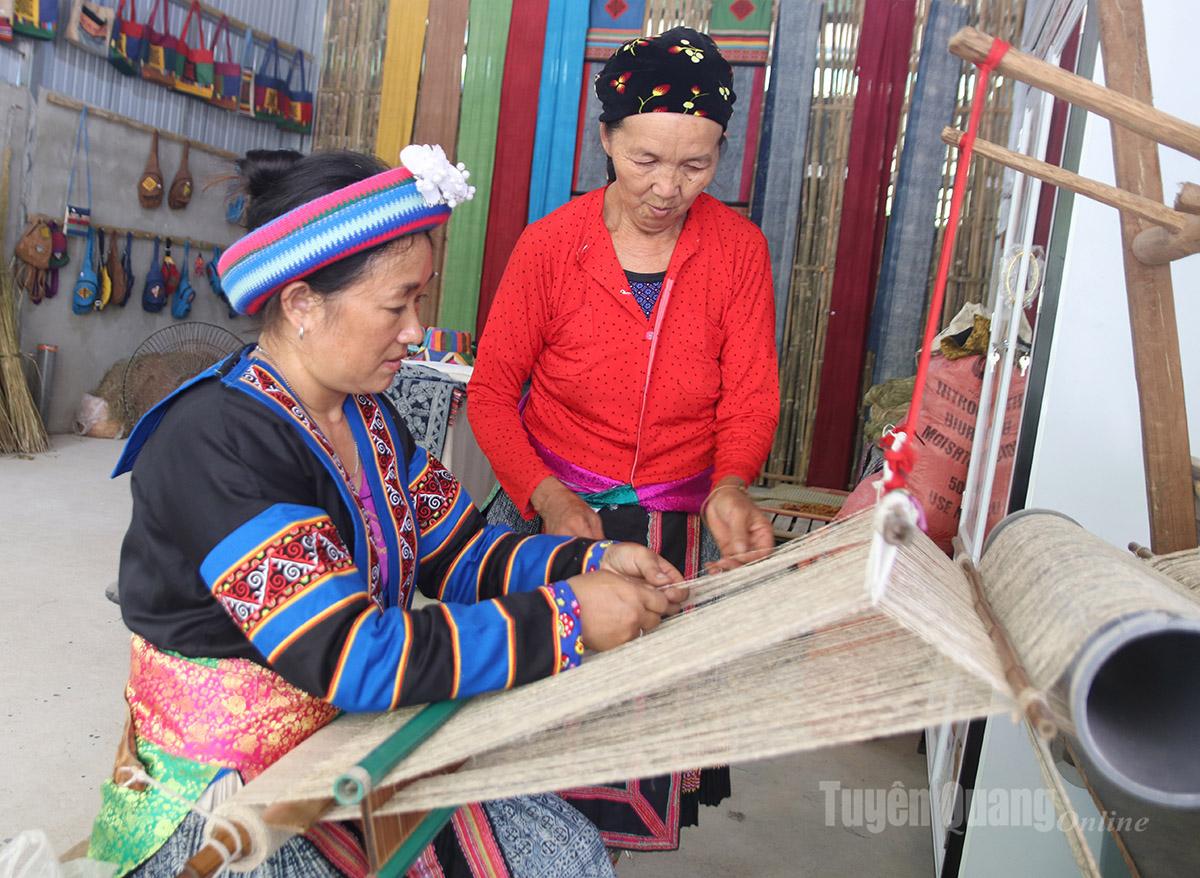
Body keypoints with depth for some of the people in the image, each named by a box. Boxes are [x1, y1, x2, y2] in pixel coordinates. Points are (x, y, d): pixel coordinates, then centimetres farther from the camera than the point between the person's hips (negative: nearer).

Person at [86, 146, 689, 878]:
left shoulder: (367, 416, 3)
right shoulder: (212, 444, -24)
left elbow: (461, 554, 7)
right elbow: (353, 658, -29)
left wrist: (592, 562, -9)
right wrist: (566, 617, -25)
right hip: (225, 791, -7)